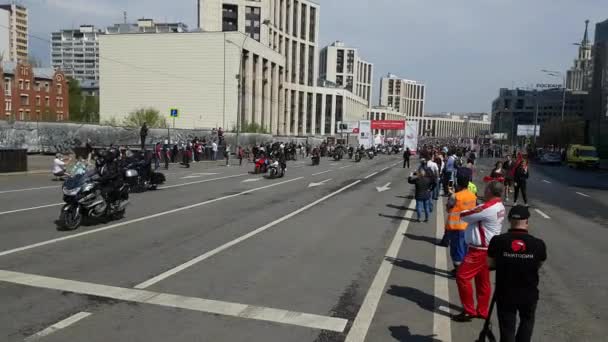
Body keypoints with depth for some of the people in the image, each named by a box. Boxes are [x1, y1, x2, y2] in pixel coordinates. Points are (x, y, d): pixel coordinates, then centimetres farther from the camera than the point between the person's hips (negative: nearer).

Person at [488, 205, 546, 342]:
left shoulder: (497, 241, -15)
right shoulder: (538, 244, -14)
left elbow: (490, 264, -2)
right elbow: (539, 265, 3)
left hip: (505, 295, -1)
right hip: (529, 295, 1)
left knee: (507, 328, 14)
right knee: (527, 322, 28)